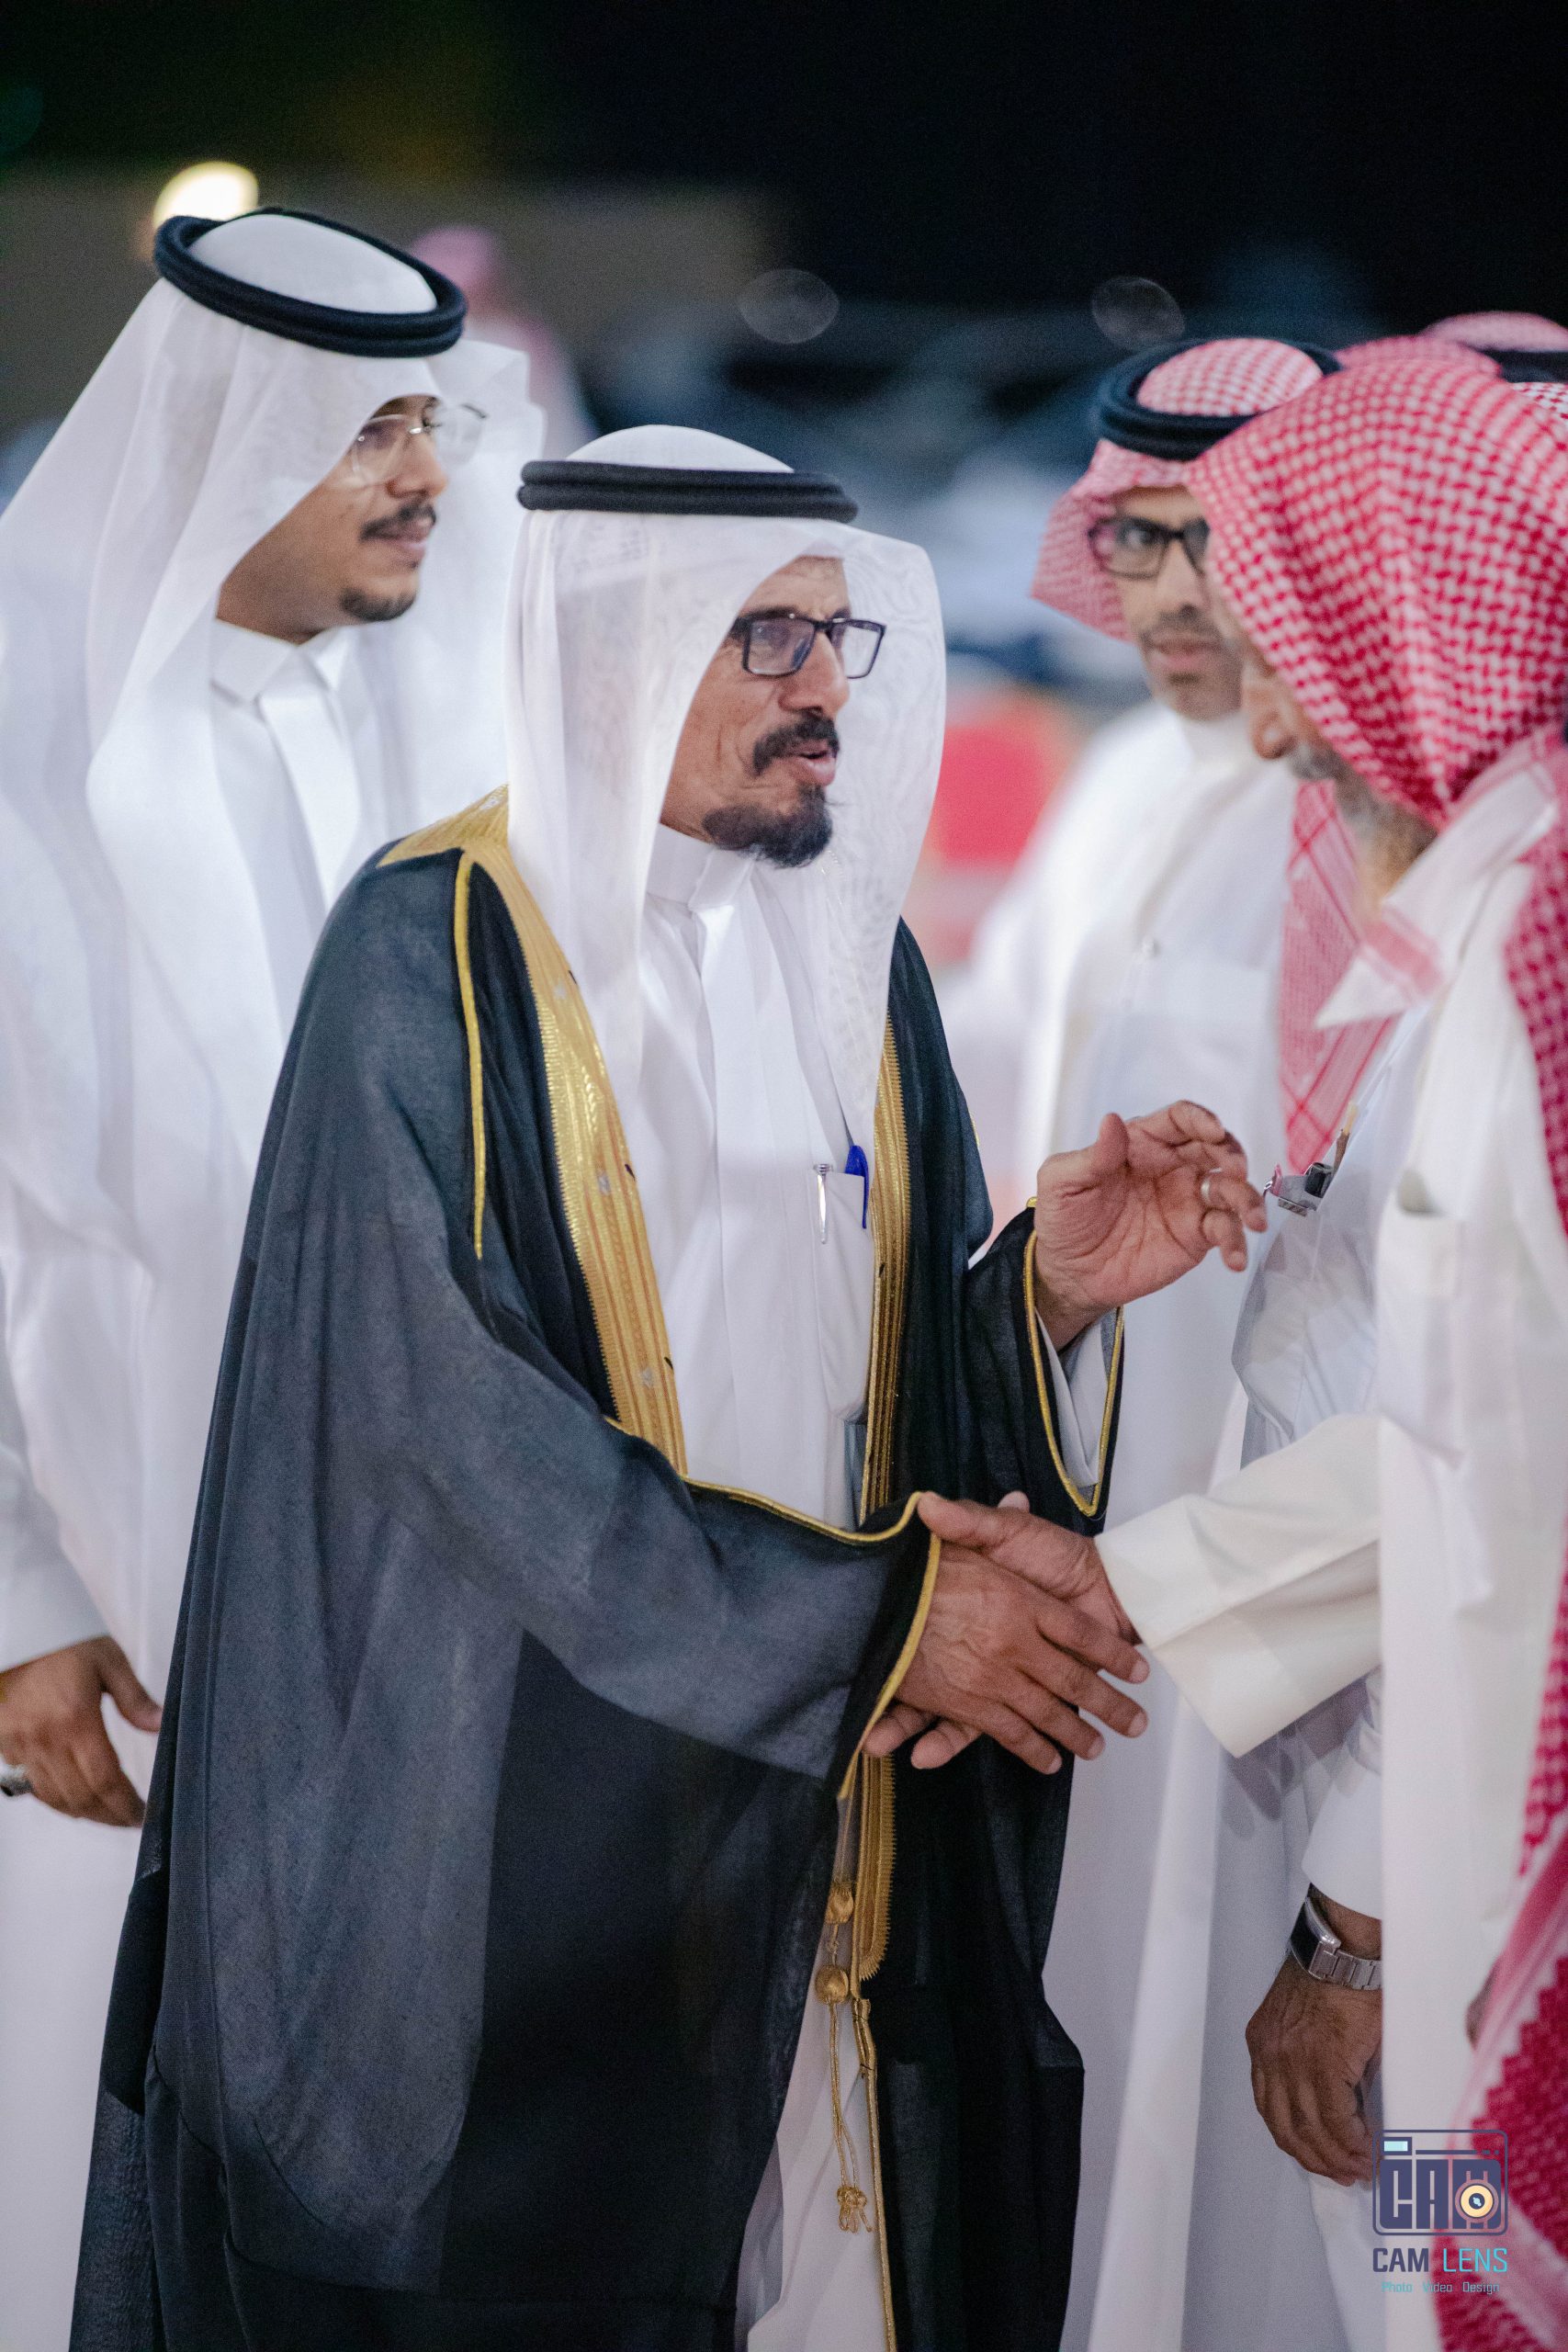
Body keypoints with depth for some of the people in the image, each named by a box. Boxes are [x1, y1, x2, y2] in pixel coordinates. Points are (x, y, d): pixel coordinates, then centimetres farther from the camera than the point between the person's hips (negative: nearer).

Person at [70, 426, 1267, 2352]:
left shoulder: (854, 957, 10)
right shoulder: (432, 959, -10)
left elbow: (901, 1365, 10)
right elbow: (465, 1418, -17)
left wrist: (1049, 1289, -12)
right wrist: (878, 1614, -17)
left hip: (815, 1808, 6)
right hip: (525, 1817, -5)